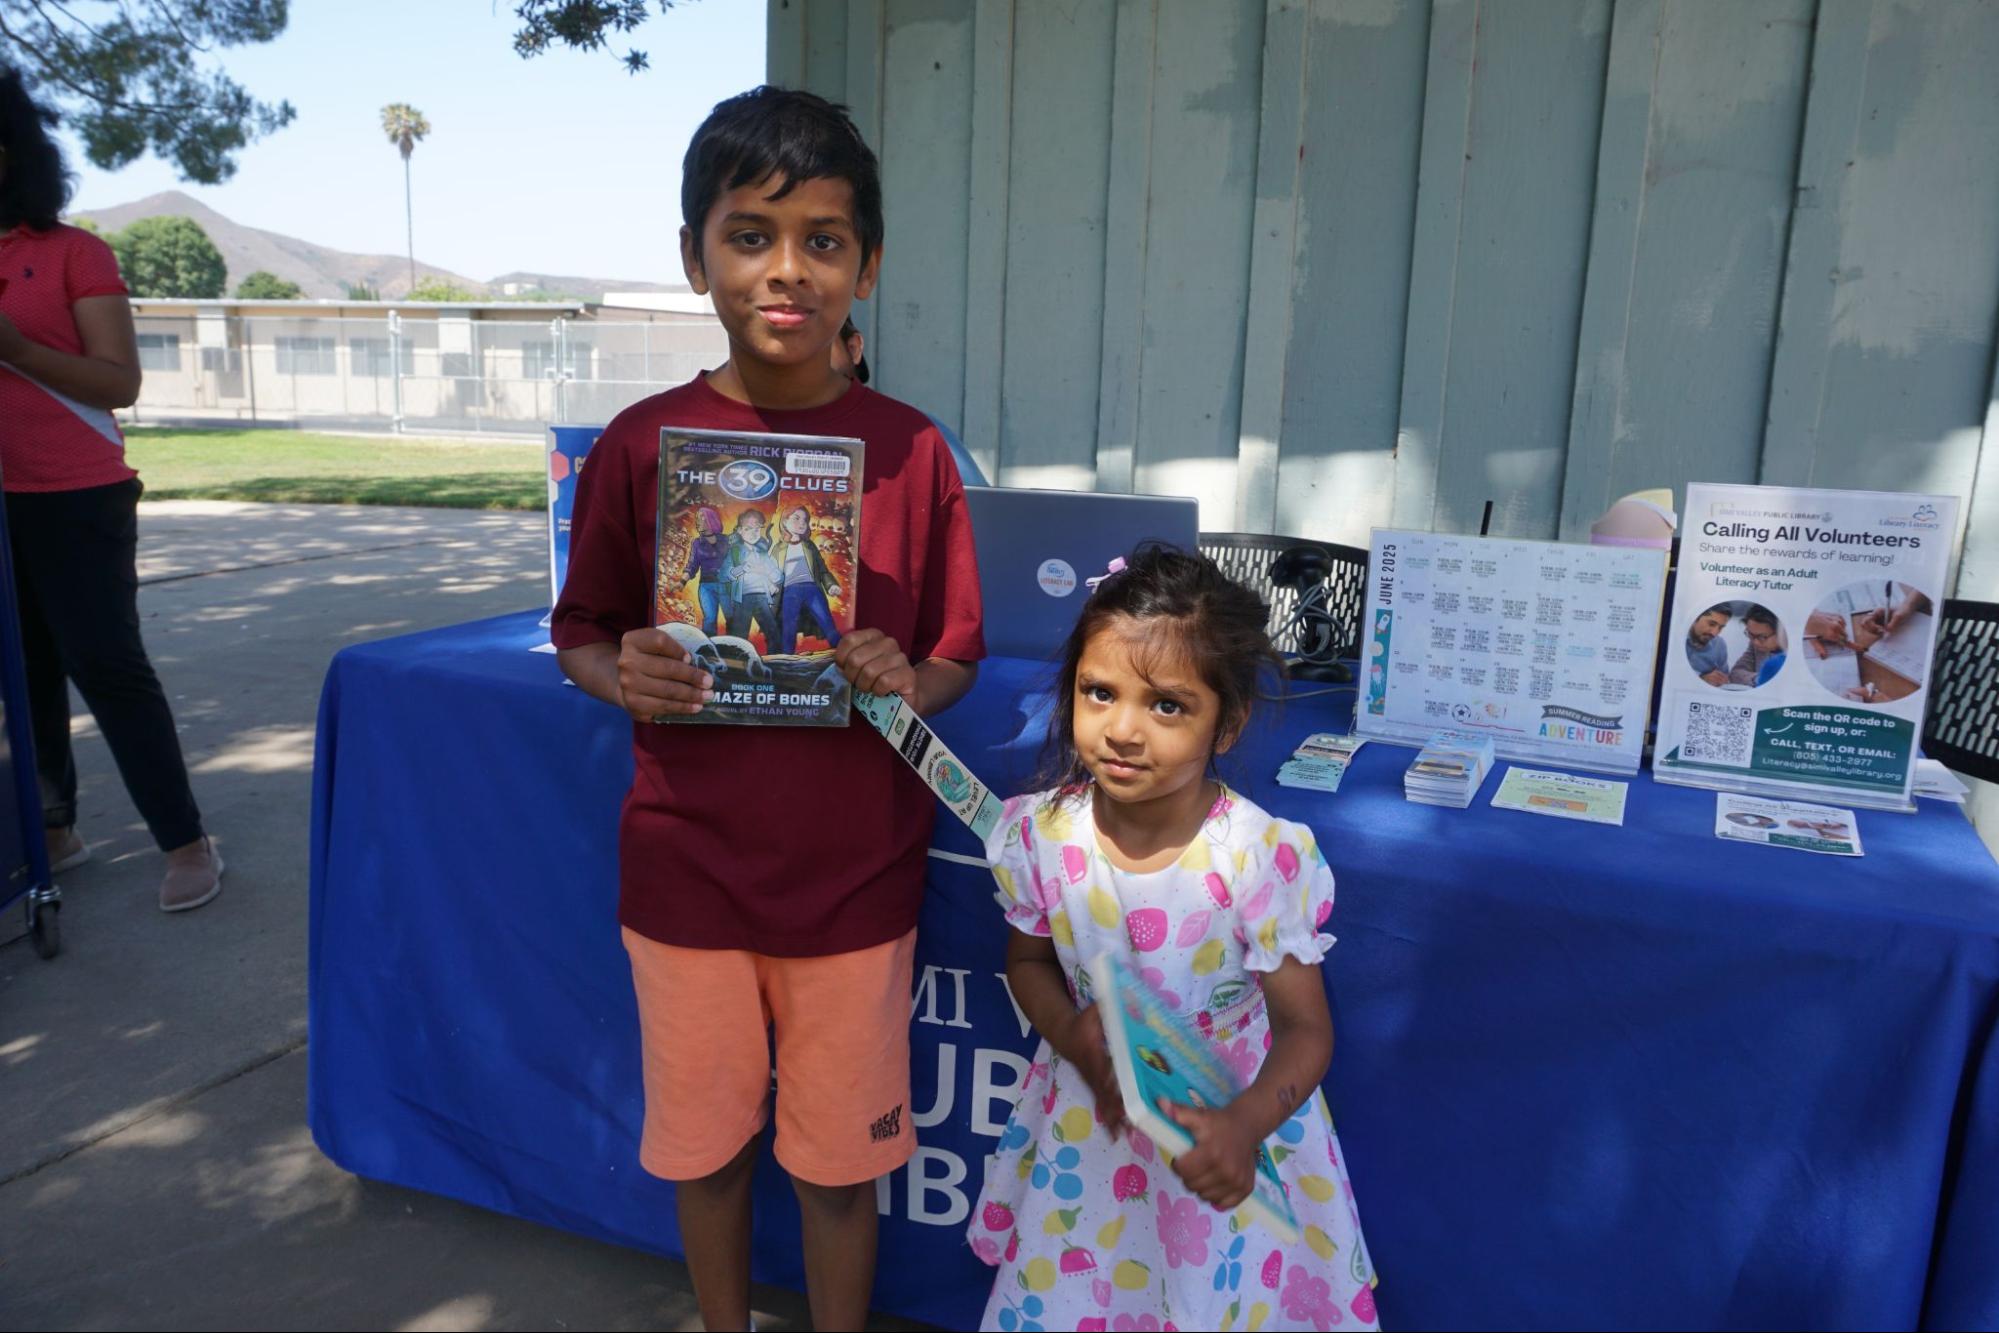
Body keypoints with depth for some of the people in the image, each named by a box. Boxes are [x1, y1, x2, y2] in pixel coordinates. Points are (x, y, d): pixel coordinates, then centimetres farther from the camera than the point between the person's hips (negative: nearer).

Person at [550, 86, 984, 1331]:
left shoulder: (910, 450, -7)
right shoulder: (643, 444, -6)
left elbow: (957, 655, 1)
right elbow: (582, 630, 4)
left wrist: (907, 683, -21)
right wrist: (622, 674, -17)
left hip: (856, 875, -1)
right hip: (686, 866, 1)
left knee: (840, 1155, 14)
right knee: (704, 1137, 20)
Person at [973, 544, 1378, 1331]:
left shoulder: (1261, 858, -26)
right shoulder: (1042, 833, -17)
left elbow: (1305, 1027, -15)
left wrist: (1244, 1126, -33)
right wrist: (1073, 1037, -18)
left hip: (1222, 1128, -2)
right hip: (1090, 1121, 3)